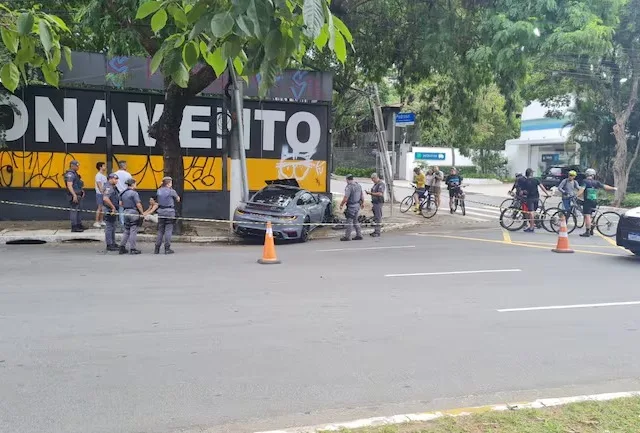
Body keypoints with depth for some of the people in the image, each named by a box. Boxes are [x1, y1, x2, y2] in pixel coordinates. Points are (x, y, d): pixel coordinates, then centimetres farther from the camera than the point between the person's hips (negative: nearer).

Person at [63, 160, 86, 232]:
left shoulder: (75, 173, 17)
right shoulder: (70, 174, -16)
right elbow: (69, 186, -25)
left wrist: (82, 191, 21)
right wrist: (74, 195, -29)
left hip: (78, 195, 11)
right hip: (74, 196, -11)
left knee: (79, 210, 16)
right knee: (74, 210, -8)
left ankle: (79, 225, 24)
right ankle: (74, 227, -7)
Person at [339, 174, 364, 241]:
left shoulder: (349, 186, -17)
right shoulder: (358, 185, 9)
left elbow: (346, 198, -21)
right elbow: (362, 195, 17)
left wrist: (341, 205, -9)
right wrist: (362, 203, 30)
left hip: (351, 206, -8)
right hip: (357, 205, 8)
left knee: (349, 221, -3)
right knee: (355, 220, 17)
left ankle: (347, 236, 1)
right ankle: (359, 235, 17)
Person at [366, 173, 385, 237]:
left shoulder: (381, 184, -14)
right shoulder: (375, 184, 18)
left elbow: (380, 194, -24)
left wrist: (371, 193, -21)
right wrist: (369, 192, 9)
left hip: (378, 202, -10)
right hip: (374, 202, 10)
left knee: (378, 217, -8)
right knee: (375, 217, 13)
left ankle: (378, 232, -7)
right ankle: (375, 231, 19)